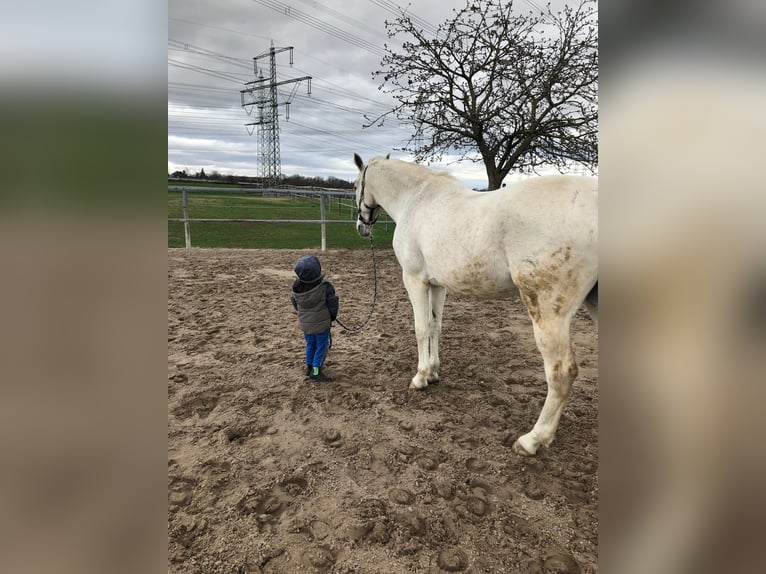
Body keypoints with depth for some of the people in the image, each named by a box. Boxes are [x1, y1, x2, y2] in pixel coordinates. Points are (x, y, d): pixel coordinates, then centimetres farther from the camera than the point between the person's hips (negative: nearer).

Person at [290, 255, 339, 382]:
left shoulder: (296, 288, -12)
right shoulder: (325, 287, -25)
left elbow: (294, 303, 4)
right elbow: (333, 304, -15)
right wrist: (332, 317, 5)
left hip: (305, 323, 5)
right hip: (321, 324, -5)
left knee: (310, 344, 23)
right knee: (322, 346, 11)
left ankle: (309, 367, 36)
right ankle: (316, 371, 14)